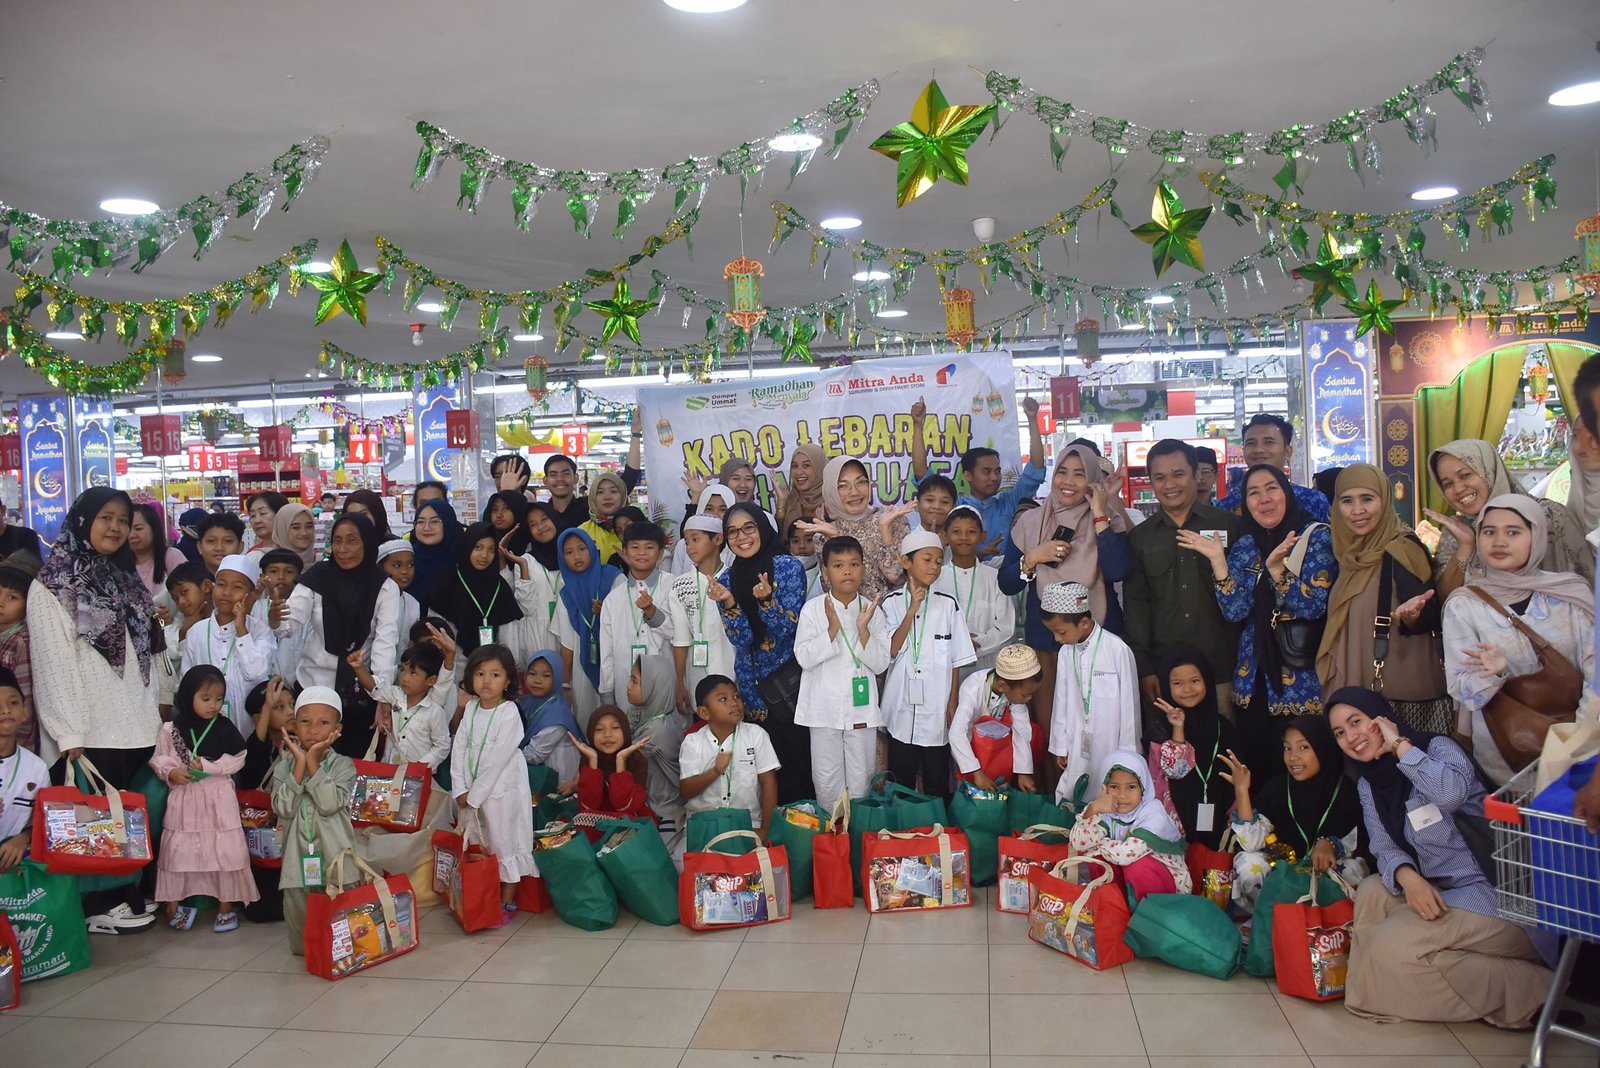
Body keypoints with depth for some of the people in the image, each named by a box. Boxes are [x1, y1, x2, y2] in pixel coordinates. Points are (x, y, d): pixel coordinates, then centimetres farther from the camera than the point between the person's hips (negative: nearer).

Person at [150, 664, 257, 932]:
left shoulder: (224, 727, -2)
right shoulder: (172, 729, -2)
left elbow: (237, 759, -3)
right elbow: (159, 759, 4)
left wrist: (208, 766, -14)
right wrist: (170, 773, -15)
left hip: (218, 799, 0)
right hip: (184, 799, 0)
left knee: (225, 850, 2)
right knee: (178, 849, 7)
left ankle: (226, 905, 14)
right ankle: (173, 903, 24)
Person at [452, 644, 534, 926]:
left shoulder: (509, 714, -17)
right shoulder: (471, 708, 2)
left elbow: (497, 760, -18)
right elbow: (459, 749, 1)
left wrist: (475, 795, -15)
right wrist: (461, 790, -6)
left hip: (501, 790, -6)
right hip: (471, 791, 6)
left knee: (503, 843, 3)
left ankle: (507, 903, 16)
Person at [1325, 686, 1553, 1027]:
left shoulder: (1437, 747, -9)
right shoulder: (1368, 785, 12)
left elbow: (1452, 792, -32)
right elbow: (1384, 847, 2)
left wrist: (1399, 744, -21)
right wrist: (1408, 877, -20)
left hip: (1497, 889, -7)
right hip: (1439, 892, 7)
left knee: (1391, 944, -20)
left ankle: (1532, 990, -9)